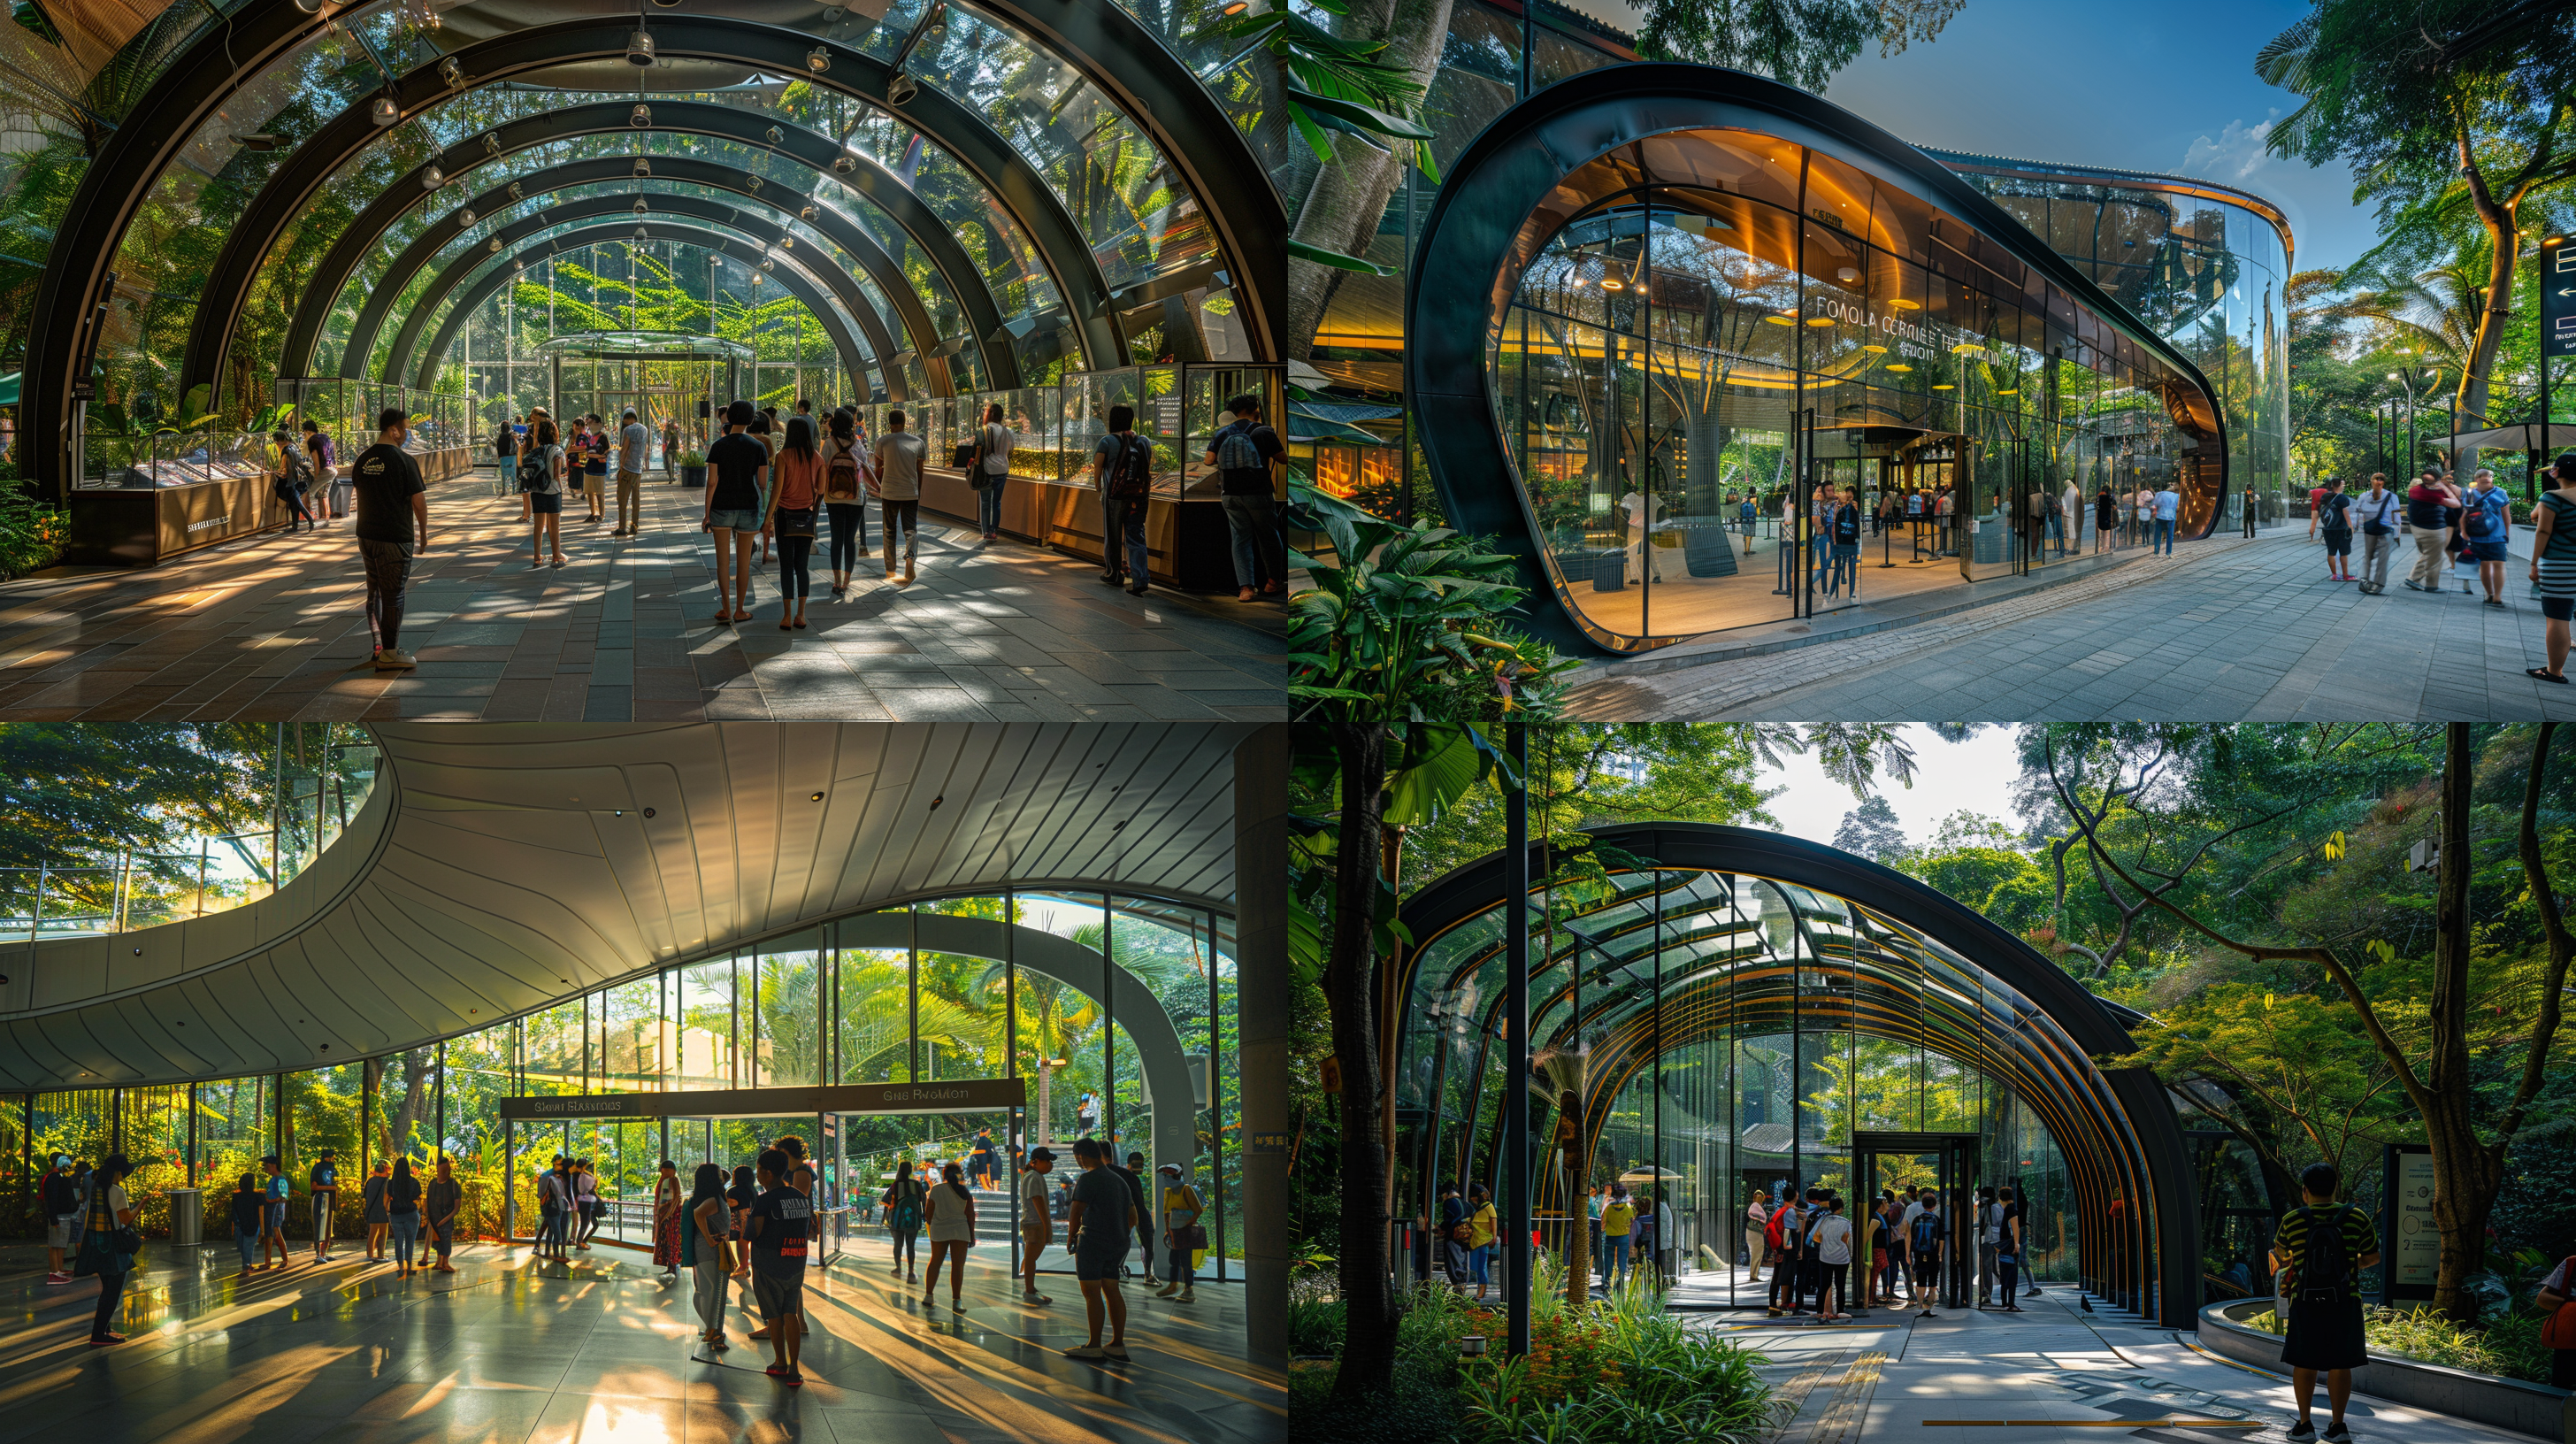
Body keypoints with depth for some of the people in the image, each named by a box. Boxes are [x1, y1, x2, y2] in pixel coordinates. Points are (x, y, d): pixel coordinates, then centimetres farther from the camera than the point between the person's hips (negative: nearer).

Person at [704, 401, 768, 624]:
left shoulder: (717, 447, -9)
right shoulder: (759, 448, -7)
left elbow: (712, 482, -10)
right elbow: (763, 483, -6)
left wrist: (706, 515, -4)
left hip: (721, 508, -1)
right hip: (748, 509, 1)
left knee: (722, 561, 9)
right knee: (743, 562, 13)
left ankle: (726, 611, 4)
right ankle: (740, 611, 19)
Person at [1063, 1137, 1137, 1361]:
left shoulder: (1088, 1180, -11)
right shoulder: (1119, 1181, 17)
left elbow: (1076, 1215, -14)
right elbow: (1132, 1217, 22)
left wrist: (1072, 1239, 1)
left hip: (1092, 1242, -8)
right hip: (1116, 1245, 8)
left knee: (1091, 1292, -6)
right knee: (1111, 1291, 10)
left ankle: (1094, 1346, -7)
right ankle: (1117, 1344, 10)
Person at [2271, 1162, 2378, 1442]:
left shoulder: (2293, 1221, -7)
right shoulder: (2356, 1218, -5)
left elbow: (2280, 1250, 13)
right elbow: (2373, 1256, 4)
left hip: (2305, 1303, -1)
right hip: (2344, 1302, 1)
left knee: (2304, 1362, 10)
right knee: (2340, 1363, 7)